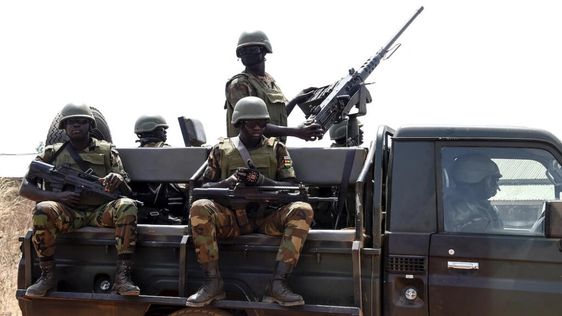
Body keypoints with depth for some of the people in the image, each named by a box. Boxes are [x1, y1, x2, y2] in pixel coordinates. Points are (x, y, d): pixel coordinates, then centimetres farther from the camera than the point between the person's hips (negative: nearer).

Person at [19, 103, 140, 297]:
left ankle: (122, 277, -33)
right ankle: (48, 276, -17)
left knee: (127, 206, -30)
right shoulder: (52, 153, 12)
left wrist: (118, 180, -20)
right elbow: (25, 188, 7)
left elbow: (126, 190, 7)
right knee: (43, 210, -32)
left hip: (100, 213, 0)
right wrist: (58, 196, -11)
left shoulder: (107, 150, 12)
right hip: (67, 214, 0)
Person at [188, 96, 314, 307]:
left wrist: (262, 181, -14)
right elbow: (205, 187, 10)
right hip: (231, 217, 0)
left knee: (303, 210, -29)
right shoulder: (221, 150, 14)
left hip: (267, 218, 0)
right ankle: (213, 283, -23)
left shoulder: (276, 149, 13)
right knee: (199, 208, -31)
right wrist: (230, 181, -11)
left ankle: (277, 284, -31)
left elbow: (291, 186, 5)